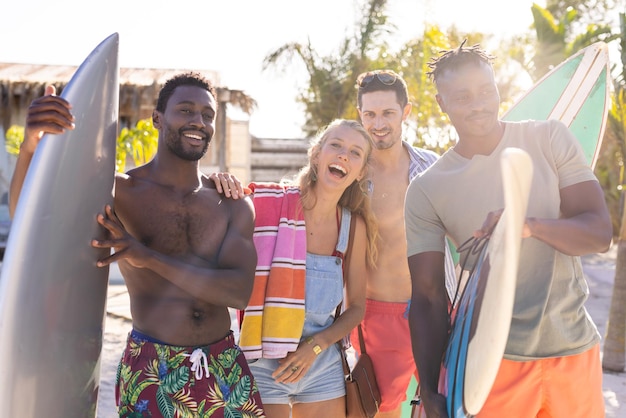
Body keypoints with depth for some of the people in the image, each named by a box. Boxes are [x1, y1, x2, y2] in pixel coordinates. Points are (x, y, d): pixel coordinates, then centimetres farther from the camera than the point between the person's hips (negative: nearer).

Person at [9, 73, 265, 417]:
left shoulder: (234, 205, 2)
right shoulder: (120, 191, -6)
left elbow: (239, 292, -12)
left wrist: (149, 257, -21)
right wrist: (31, 146, -38)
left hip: (226, 370, 3)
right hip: (151, 374, -3)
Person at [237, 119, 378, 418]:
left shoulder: (354, 227, -1)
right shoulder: (268, 203, -12)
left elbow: (356, 307, 6)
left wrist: (316, 346, -9)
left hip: (324, 366, 4)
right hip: (263, 365, -3)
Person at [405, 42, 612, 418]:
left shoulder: (550, 139, -1)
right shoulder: (426, 190, -5)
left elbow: (600, 233, -6)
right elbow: (428, 297, -5)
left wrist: (530, 225, -26)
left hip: (575, 349, 2)